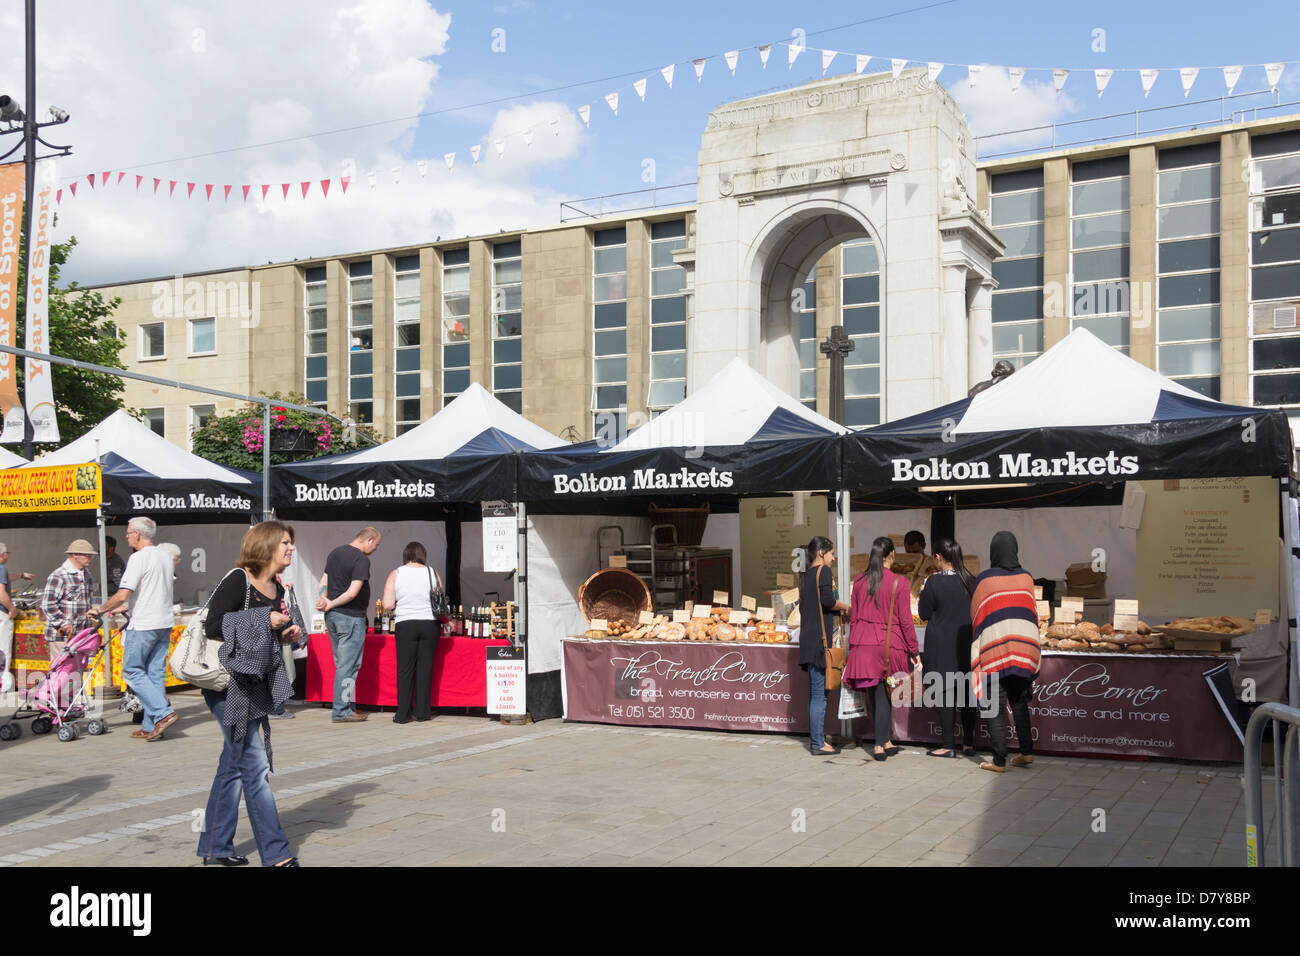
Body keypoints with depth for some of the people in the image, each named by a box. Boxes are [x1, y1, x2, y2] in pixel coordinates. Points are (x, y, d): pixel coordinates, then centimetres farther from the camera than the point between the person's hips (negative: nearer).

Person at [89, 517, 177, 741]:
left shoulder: (139, 558, -14)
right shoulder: (166, 556, 13)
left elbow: (122, 595, -21)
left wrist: (100, 610, -5)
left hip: (143, 625, -8)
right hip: (165, 623, 8)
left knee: (132, 671, 2)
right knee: (156, 673, 9)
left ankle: (163, 713, -10)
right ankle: (151, 726, 11)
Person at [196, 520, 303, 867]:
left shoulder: (277, 588, 10)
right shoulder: (238, 580, -14)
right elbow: (213, 627, -21)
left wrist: (285, 632, 1)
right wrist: (265, 621, -20)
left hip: (255, 683, 9)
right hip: (230, 682, -9)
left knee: (234, 765, 14)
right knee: (256, 766, -6)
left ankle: (215, 848, 25)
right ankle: (276, 853, 1)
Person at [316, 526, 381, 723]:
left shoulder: (335, 553, 13)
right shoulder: (362, 560, -15)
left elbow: (324, 581, 13)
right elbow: (352, 593, -21)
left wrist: (324, 600, -3)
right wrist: (330, 604, -9)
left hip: (332, 617, 9)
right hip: (351, 618, -9)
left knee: (342, 664, 14)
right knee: (349, 666, -3)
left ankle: (349, 706, 20)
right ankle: (342, 712, 0)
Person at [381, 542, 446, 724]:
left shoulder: (395, 574, -1)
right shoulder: (432, 573, 3)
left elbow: (387, 605, -5)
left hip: (406, 625, -1)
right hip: (430, 625, 1)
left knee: (405, 669, 4)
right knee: (425, 668, 6)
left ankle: (402, 714, 4)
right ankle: (422, 712, 9)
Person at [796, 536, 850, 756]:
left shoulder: (807, 575, 19)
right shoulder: (824, 571, -8)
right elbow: (827, 600, -21)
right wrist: (845, 606, -4)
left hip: (808, 638, 9)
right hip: (820, 639, -9)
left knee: (815, 692, 13)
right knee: (820, 692, -6)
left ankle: (816, 739, 18)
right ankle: (818, 744, -4)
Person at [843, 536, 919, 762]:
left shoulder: (860, 581, 4)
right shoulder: (899, 582, -7)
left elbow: (853, 617, 9)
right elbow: (905, 620, -6)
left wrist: (853, 646, 17)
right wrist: (914, 650, 1)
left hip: (863, 643, 3)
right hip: (889, 643, -3)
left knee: (876, 694, 11)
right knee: (884, 694, 5)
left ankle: (885, 741, 17)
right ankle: (880, 744, 5)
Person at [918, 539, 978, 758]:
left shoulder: (934, 582, -13)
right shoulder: (971, 581, 1)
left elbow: (924, 614, -7)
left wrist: (923, 592, 7)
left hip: (942, 647, -5)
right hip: (967, 646, 5)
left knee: (945, 694, 0)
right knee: (967, 693, 10)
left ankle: (948, 746, 2)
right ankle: (969, 742, 15)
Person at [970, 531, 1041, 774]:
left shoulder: (984, 579, -7)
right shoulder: (1026, 577, 3)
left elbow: (975, 615, 0)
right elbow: (1031, 612, 11)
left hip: (994, 649, -4)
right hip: (1024, 648, 4)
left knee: (995, 706, 2)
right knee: (1019, 701, 19)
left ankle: (999, 761, 1)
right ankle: (1026, 751, 15)